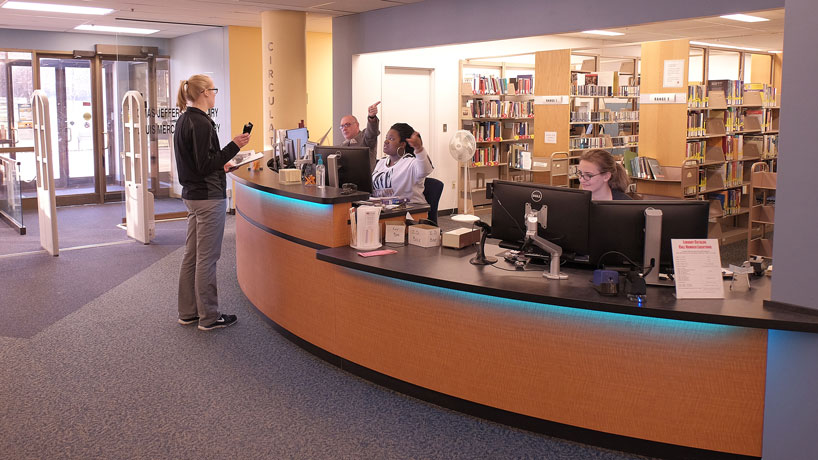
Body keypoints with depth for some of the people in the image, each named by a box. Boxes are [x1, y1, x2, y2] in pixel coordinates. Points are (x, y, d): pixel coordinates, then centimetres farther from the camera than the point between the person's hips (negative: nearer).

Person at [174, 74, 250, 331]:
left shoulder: (184, 120, 12)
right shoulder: (201, 123, -18)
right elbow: (205, 166, -21)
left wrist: (220, 165, 25)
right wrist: (234, 146, -22)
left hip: (191, 194, 10)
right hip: (208, 197, -10)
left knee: (191, 255, 15)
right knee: (207, 258, -2)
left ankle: (188, 312, 24)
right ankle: (208, 317, 7)